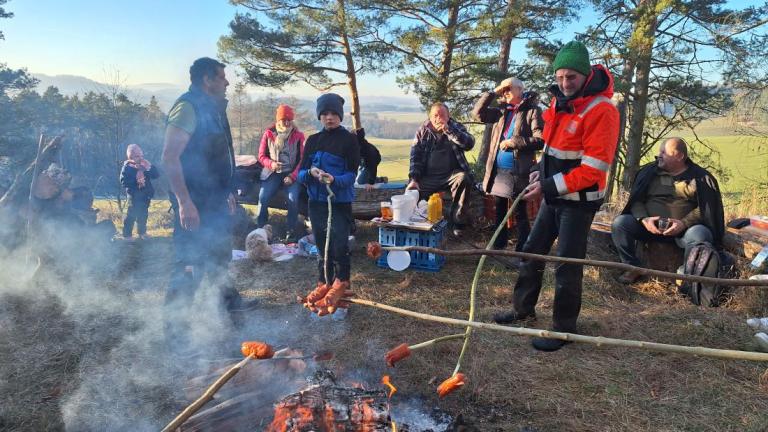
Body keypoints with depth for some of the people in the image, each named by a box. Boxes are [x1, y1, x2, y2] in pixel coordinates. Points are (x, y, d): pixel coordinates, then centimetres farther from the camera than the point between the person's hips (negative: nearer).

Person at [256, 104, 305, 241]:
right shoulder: (268, 134, 3)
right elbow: (262, 156, 8)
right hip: (273, 173, 1)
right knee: (263, 197, -22)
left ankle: (291, 231, -11)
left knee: (293, 198, -27)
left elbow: (302, 159, -1)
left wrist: (292, 176, -13)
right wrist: (271, 164, -14)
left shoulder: (298, 136, 1)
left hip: (292, 173, -1)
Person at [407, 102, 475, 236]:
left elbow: (469, 144, -12)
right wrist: (413, 179, -10)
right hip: (428, 177, 1)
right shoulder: (423, 131, 8)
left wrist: (449, 130, -19)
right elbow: (415, 156, 2)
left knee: (463, 178, -33)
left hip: (451, 175, -1)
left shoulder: (456, 127, 7)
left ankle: (458, 222, -19)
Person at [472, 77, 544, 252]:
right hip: (498, 170, 6)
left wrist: (512, 142, -16)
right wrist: (493, 93, 3)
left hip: (518, 172, -6)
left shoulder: (532, 111, -6)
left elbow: (540, 140, -15)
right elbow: (478, 113, 7)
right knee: (500, 211, 17)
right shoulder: (502, 111, 12)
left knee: (520, 214, 1)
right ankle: (498, 246, 31)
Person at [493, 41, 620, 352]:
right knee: (532, 252, 14)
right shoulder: (559, 102, 6)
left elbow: (593, 168, -23)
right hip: (554, 195, 8)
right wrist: (541, 173, 2)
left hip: (579, 200, -8)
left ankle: (563, 328, 15)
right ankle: (523, 309, 31)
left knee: (567, 265, -1)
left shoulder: (601, 110, -20)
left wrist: (549, 186, -23)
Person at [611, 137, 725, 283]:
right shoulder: (648, 172, 9)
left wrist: (684, 223, -19)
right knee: (619, 223, -21)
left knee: (700, 235, -35)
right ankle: (632, 267, -8)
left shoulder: (700, 177, 3)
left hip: (684, 229, -2)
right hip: (650, 226, 2)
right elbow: (636, 200, 6)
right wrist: (644, 219, -13)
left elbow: (705, 207, -3)